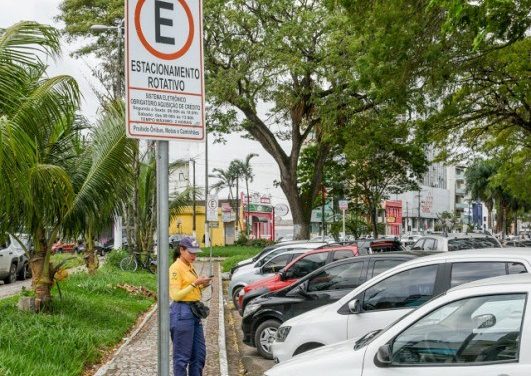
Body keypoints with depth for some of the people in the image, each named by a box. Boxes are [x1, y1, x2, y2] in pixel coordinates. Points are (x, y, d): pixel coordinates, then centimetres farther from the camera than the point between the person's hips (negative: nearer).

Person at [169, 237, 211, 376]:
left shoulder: (190, 266, 14)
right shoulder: (176, 268, -12)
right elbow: (176, 295, -17)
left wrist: (201, 285, 3)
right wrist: (195, 284, -19)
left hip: (194, 312, 9)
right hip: (182, 312, -9)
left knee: (200, 353, 13)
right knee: (182, 356, -1)